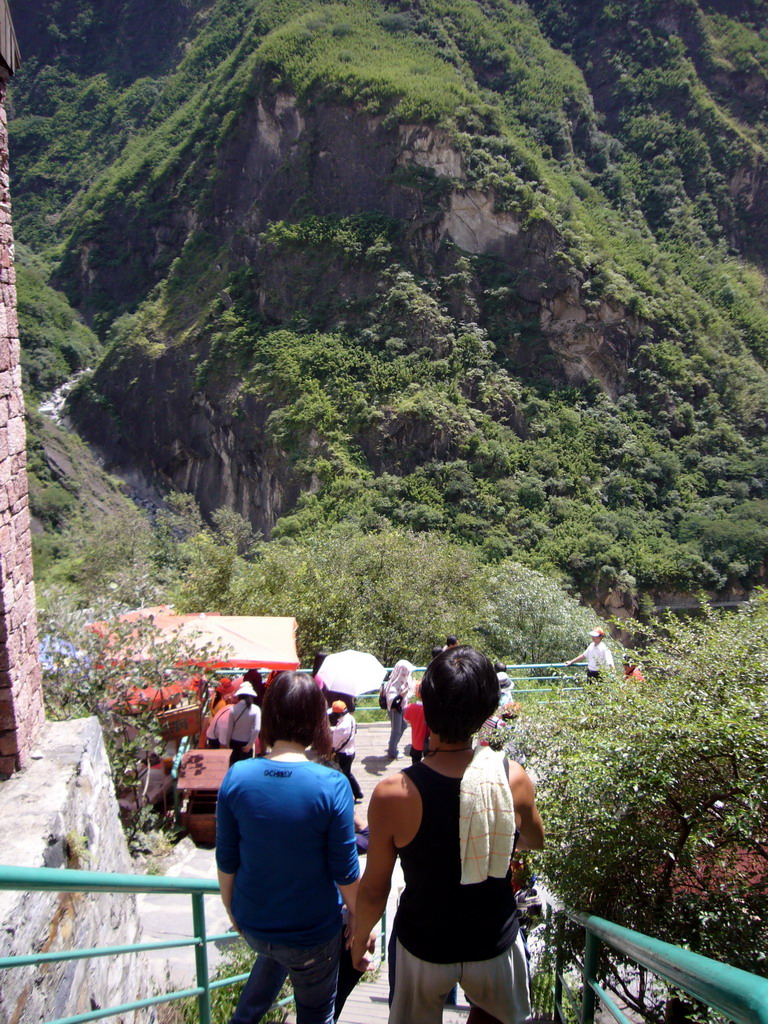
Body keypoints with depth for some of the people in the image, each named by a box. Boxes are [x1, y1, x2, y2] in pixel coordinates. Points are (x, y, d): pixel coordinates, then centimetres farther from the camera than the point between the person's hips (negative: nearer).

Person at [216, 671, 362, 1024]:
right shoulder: (332, 786, -24)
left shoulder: (236, 777, -16)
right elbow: (345, 871, -14)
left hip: (252, 924, 3)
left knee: (273, 955, 37)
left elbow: (226, 860, -5)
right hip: (313, 931, -3)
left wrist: (231, 907, 13)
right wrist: (357, 916, 3)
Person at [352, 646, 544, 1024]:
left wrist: (360, 936, 5)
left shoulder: (392, 795, -28)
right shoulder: (514, 779, -22)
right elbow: (535, 840, 0)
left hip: (425, 948, 0)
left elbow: (374, 889, -14)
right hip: (494, 944, 1)